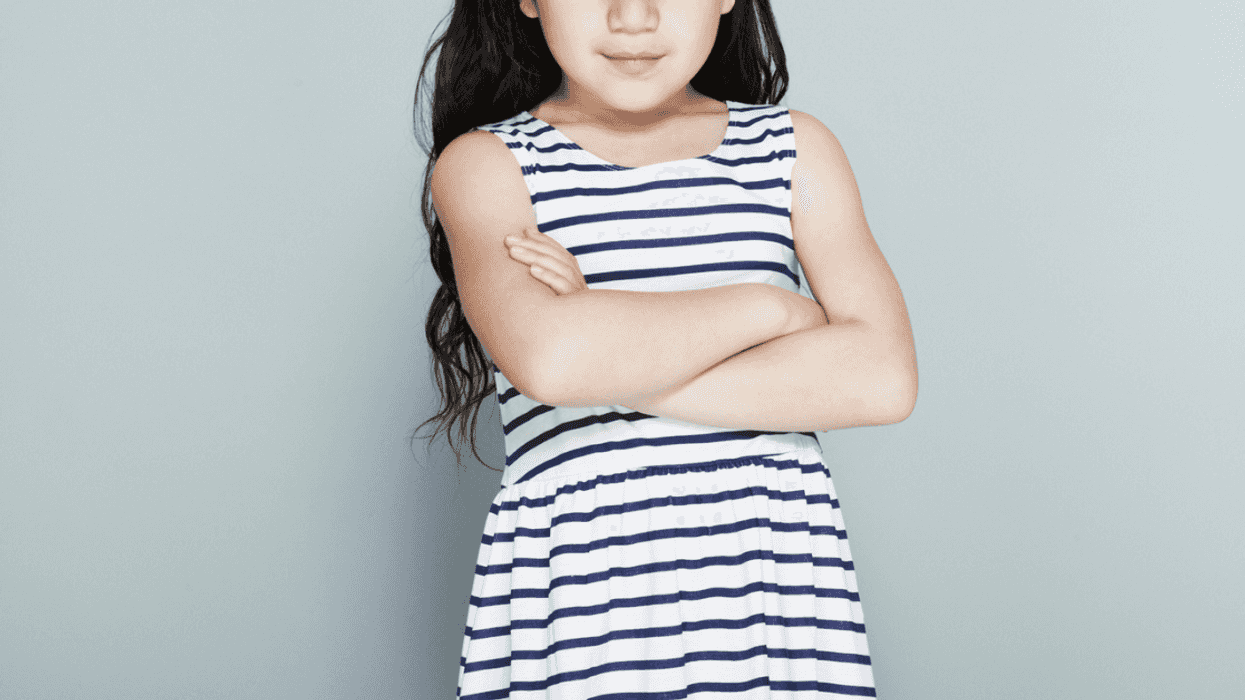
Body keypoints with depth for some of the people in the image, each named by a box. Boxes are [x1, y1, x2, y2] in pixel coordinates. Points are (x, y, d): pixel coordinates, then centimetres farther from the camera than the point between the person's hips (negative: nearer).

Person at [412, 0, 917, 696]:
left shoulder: (793, 148, 7)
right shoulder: (485, 163, 0)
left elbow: (883, 379, -8)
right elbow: (548, 357, -20)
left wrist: (613, 358, -13)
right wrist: (771, 307, -8)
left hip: (781, 582, 2)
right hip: (575, 605, -2)